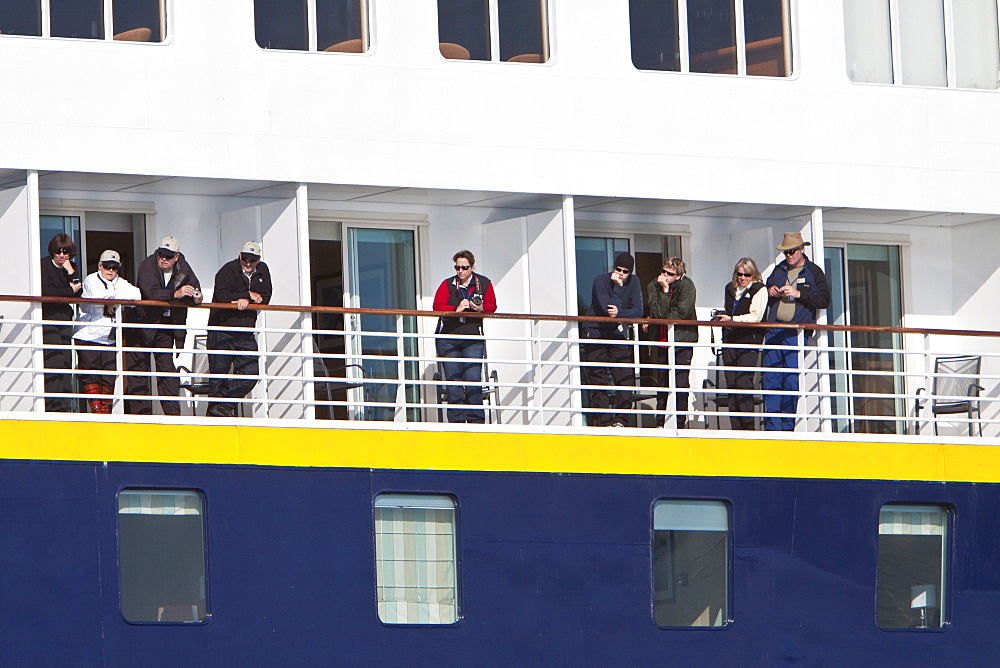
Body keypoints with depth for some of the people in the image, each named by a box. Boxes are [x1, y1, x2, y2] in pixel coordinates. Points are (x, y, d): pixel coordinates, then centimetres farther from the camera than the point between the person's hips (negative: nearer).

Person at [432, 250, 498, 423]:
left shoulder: (483, 284, 7)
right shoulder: (447, 284, 4)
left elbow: (492, 305, 6)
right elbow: (438, 306, -5)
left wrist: (481, 309, -15)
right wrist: (457, 309, -20)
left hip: (473, 340, 0)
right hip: (448, 340, 0)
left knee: (473, 379, -9)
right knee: (453, 379, -1)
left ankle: (476, 420, -7)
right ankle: (456, 420, 1)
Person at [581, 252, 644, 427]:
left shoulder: (633, 282, 1)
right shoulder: (601, 280, -12)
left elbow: (638, 311, -6)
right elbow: (607, 308, -23)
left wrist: (620, 312, -23)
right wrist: (618, 286, -21)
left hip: (618, 336, 4)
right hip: (595, 333, -4)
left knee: (626, 378, -7)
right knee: (598, 380, -6)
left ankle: (621, 420, -5)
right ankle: (604, 421, -5)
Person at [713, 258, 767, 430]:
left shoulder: (759, 290, -2)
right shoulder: (730, 288, 18)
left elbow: (755, 316, -12)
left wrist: (731, 319, -17)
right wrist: (721, 316, 11)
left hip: (749, 341, -7)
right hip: (730, 341, 7)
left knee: (744, 383, -13)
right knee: (731, 383, 3)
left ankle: (748, 427, -10)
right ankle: (735, 427, 5)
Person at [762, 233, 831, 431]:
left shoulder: (814, 272, 6)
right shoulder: (778, 270, 18)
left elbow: (824, 299, -4)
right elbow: (763, 294, 29)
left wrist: (799, 294, -13)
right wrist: (770, 293, 6)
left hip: (796, 333, -4)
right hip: (773, 331, 4)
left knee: (792, 382, -5)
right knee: (770, 380, 0)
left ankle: (787, 427, 1)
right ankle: (771, 426, 3)